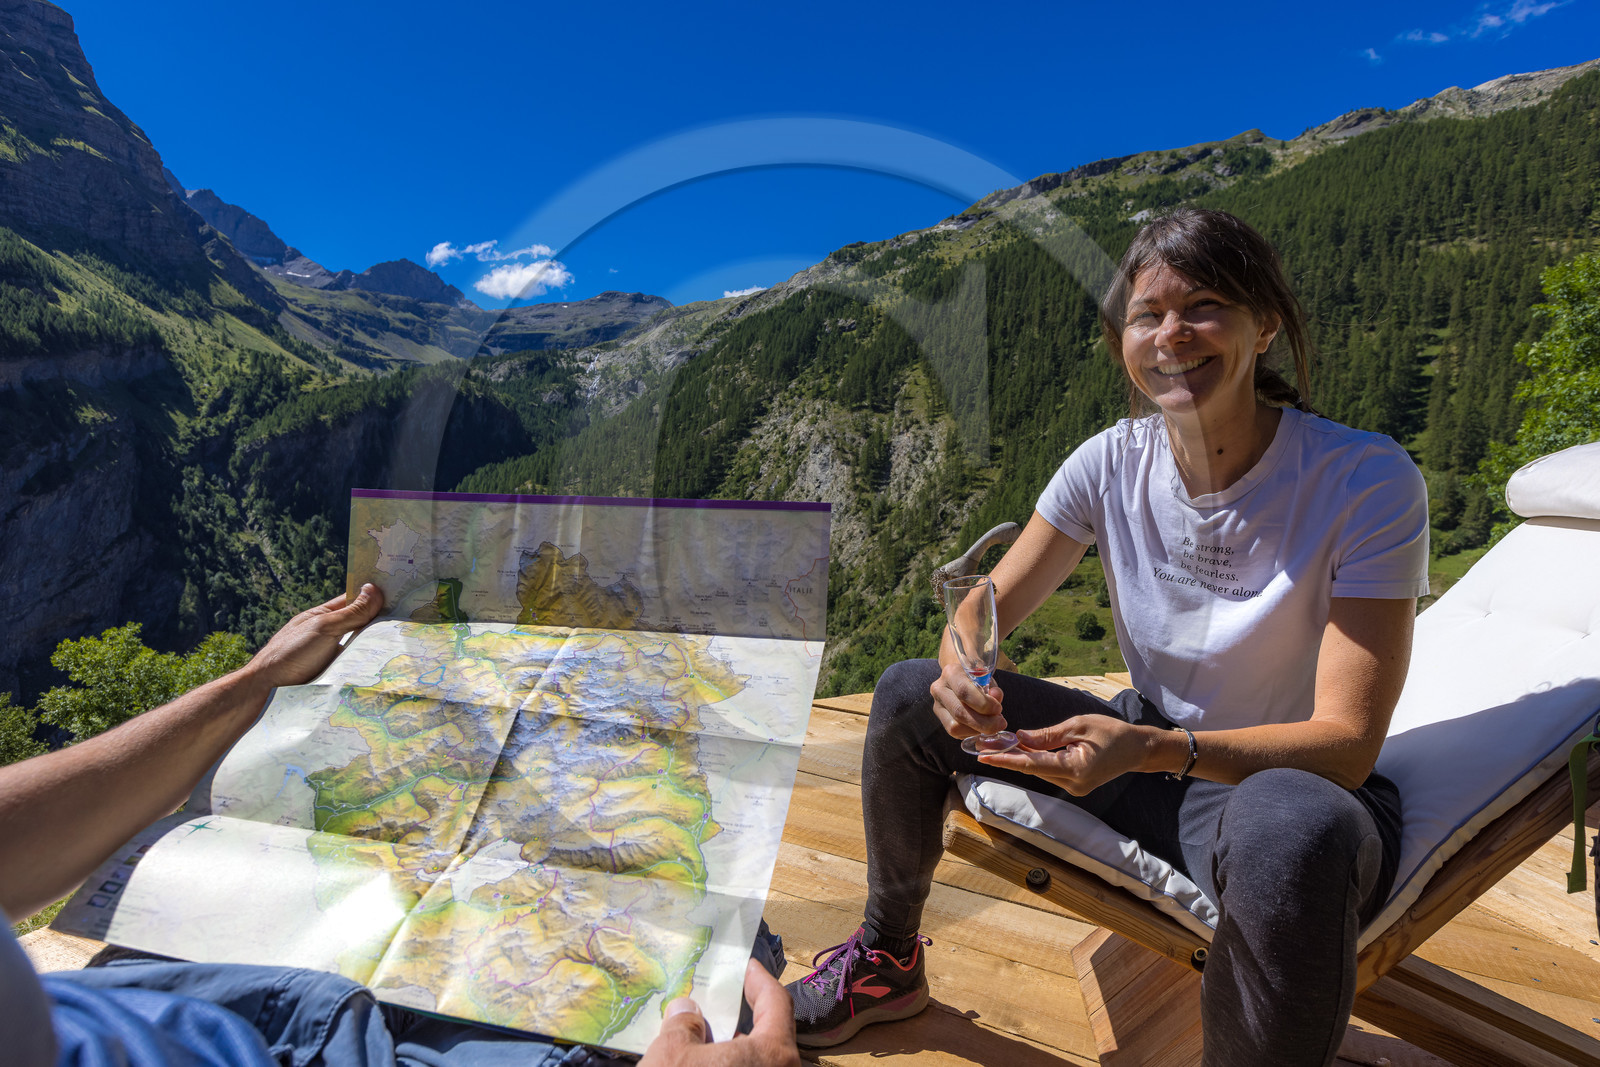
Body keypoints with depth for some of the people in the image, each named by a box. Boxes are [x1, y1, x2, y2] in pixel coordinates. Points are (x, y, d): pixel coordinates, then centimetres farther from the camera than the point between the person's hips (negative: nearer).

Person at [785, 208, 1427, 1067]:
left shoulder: (1367, 482, -20)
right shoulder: (1112, 464, -8)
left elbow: (1346, 743, -23)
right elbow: (986, 610, -2)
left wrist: (1154, 750, -39)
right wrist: (964, 673, -26)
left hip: (1296, 782, -4)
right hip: (1147, 758, 5)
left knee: (1289, 827, -41)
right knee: (909, 695, -5)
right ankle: (889, 961, 17)